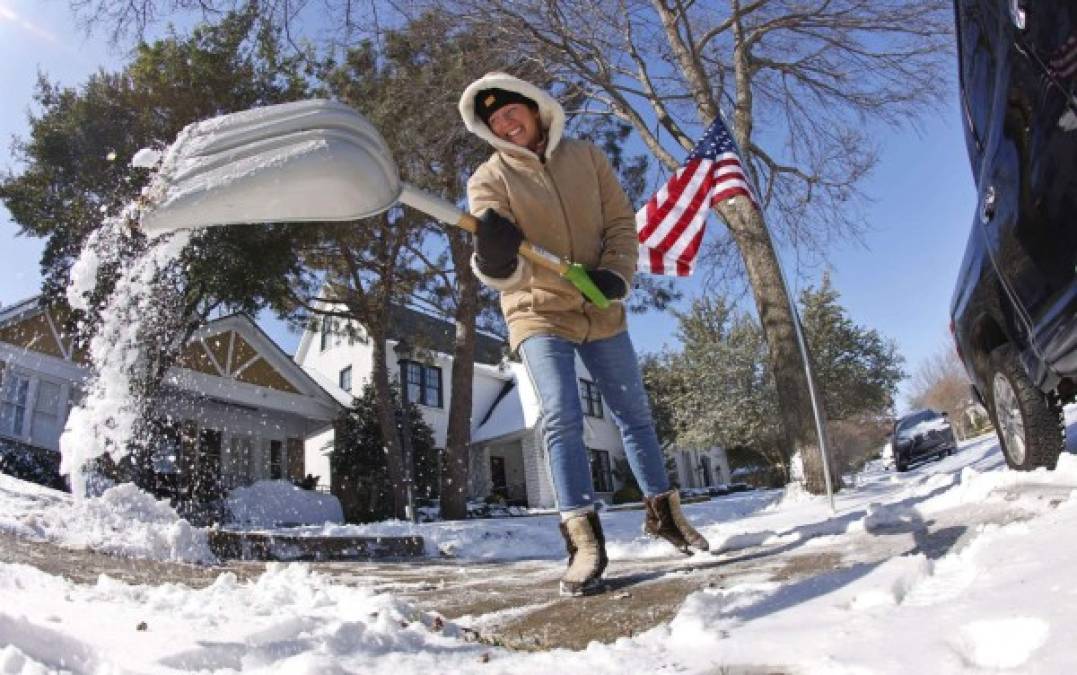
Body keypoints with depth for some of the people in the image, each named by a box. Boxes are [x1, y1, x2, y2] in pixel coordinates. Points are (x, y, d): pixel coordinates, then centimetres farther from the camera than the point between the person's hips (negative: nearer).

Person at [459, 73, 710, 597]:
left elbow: (621, 222, 4)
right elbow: (506, 273, -17)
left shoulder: (585, 156, 3)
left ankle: (663, 510, 29)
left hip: (601, 309, 3)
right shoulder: (489, 180, -6)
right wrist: (496, 262, -41)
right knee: (562, 419, -17)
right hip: (539, 313, -3)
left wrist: (616, 274, -14)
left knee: (634, 413, 11)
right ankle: (584, 539, -8)